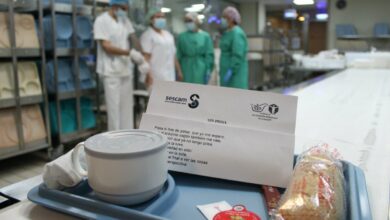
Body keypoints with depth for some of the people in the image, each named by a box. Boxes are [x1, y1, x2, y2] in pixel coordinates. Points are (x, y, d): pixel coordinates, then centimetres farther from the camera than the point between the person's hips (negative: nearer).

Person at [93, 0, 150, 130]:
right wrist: (130, 52, -22)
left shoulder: (125, 20, 11)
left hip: (126, 70, 6)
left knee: (127, 106, 10)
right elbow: (106, 46, -15)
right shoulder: (102, 21, -9)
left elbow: (134, 39, 7)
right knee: (114, 107, -2)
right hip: (111, 71, -6)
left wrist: (142, 59, -7)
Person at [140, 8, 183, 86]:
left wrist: (179, 71, 16)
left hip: (169, 77, 7)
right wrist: (148, 76, -19)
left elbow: (173, 55, 21)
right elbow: (146, 57, -12)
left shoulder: (168, 35, 19)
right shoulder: (147, 35, -3)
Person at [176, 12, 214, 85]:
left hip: (200, 70, -1)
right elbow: (178, 55, 4)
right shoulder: (181, 36, 5)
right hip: (186, 70, 1)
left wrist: (208, 71, -6)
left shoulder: (205, 36, 2)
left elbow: (209, 55, 0)